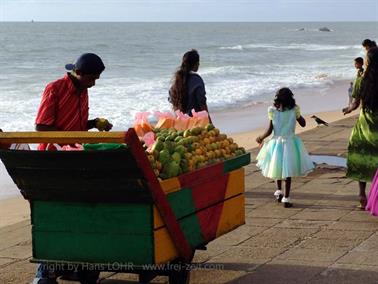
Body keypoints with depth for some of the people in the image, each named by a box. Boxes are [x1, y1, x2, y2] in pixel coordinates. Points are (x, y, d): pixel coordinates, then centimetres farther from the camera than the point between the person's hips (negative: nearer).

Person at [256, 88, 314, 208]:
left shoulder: (272, 111, -9)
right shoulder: (294, 110, -9)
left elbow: (270, 130, -8)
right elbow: (303, 124, 4)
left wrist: (261, 138, 8)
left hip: (276, 142, 1)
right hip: (290, 143, -1)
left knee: (277, 169, 24)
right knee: (288, 172, 6)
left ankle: (279, 192, 26)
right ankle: (286, 199, 5)